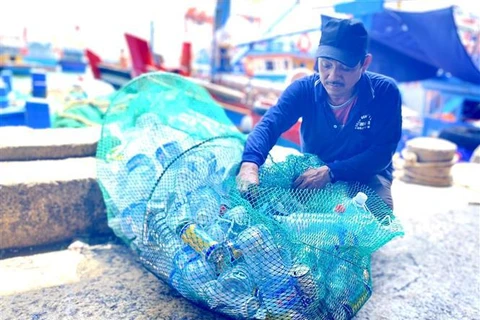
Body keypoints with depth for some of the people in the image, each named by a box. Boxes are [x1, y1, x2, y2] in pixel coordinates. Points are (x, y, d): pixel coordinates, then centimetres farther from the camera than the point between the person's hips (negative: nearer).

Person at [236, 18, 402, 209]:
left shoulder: (385, 92, -19)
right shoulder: (304, 89, -15)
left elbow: (382, 153, -20)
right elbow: (269, 125, -28)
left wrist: (330, 172, -34)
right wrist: (250, 164, -50)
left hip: (366, 176, 0)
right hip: (311, 172, 1)